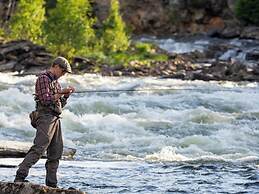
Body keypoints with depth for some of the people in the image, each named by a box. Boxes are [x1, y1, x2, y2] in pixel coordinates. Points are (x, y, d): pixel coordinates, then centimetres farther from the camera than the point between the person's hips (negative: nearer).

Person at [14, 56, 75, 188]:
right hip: (45, 117, -9)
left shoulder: (55, 82, 22)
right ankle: (20, 176, -26)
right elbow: (46, 100, -16)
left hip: (55, 118, 9)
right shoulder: (43, 78, -5)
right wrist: (61, 92, -11)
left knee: (56, 152, 6)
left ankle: (51, 184, 8)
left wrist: (67, 95, 9)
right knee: (38, 149, -20)